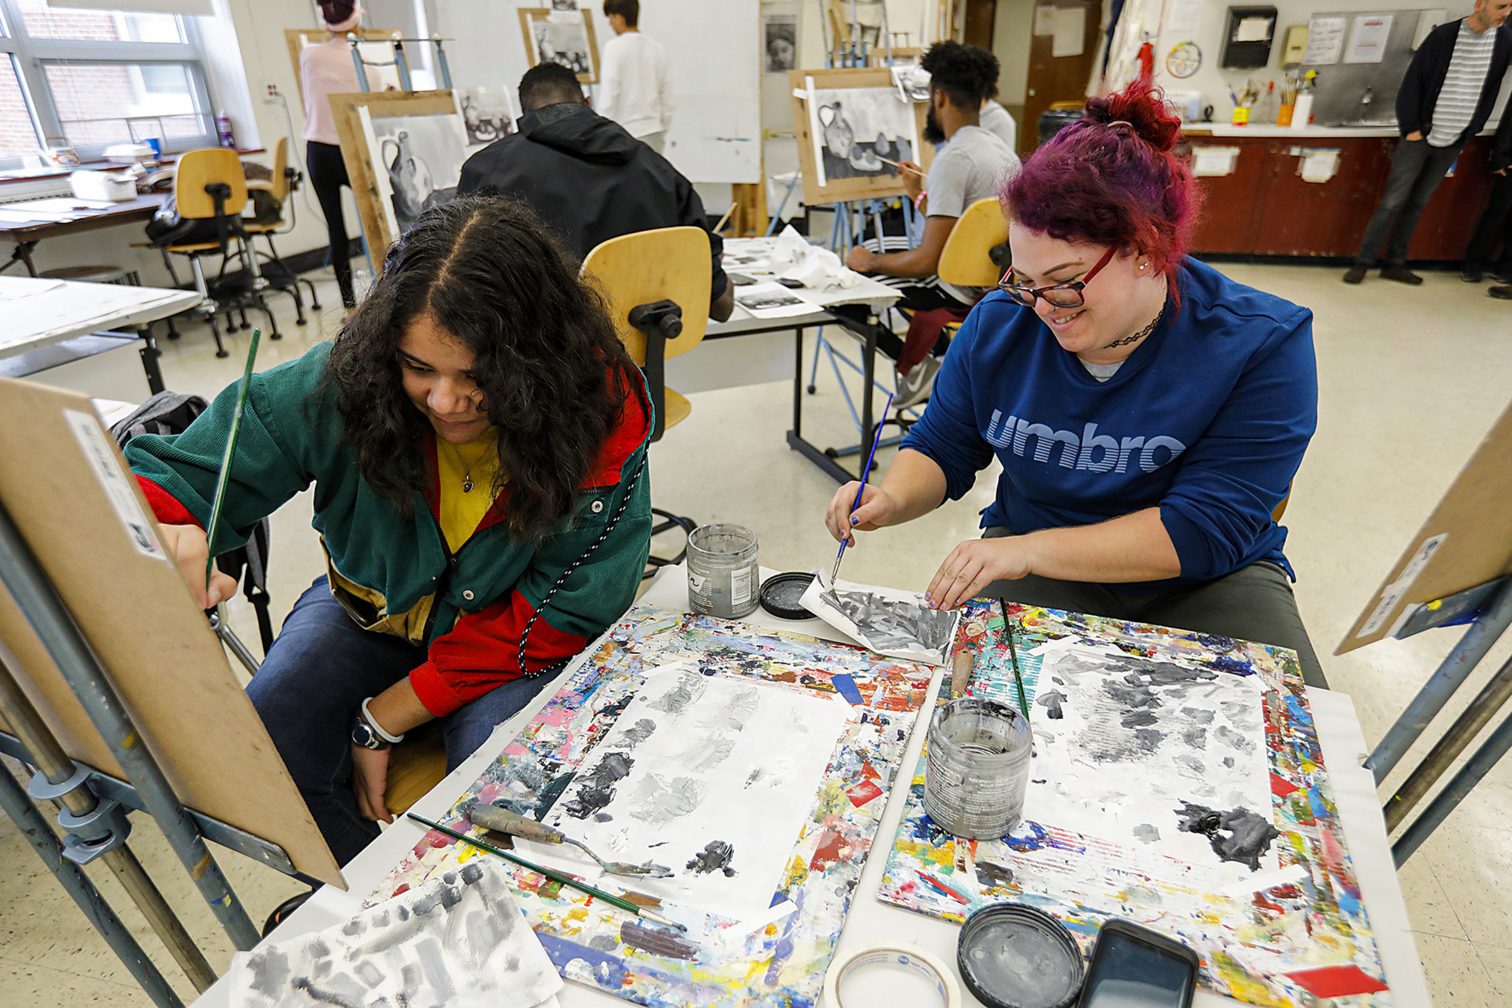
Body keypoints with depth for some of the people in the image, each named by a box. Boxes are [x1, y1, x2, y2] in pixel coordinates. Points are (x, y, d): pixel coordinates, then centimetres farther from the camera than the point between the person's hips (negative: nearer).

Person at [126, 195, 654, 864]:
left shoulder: (601, 416, -26)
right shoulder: (341, 384, -22)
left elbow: (555, 620, -21)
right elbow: (158, 478, -13)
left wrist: (385, 716, -19)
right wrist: (165, 538, -41)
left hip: (513, 638, -2)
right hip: (371, 609, 3)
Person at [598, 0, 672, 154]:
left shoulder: (615, 47, -9)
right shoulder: (656, 47, 9)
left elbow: (608, 94, -11)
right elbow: (665, 94, 13)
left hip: (626, 133, -6)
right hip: (654, 130, 6)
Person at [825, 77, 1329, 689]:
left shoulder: (1263, 345, -15)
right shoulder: (1000, 322, -6)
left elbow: (1209, 528, -20)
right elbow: (942, 447, 5)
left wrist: (1031, 549, -30)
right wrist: (893, 499, -18)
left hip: (1206, 581, 0)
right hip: (1033, 564, 1)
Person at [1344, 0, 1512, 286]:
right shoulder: (1443, 36, -7)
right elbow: (1413, 82, -6)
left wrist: (1471, 131, 4)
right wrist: (1410, 128, -10)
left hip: (1452, 144, 4)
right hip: (1419, 137, -4)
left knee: (1417, 204, 8)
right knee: (1392, 202, -6)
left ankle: (1395, 263, 13)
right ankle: (1362, 262, 0)